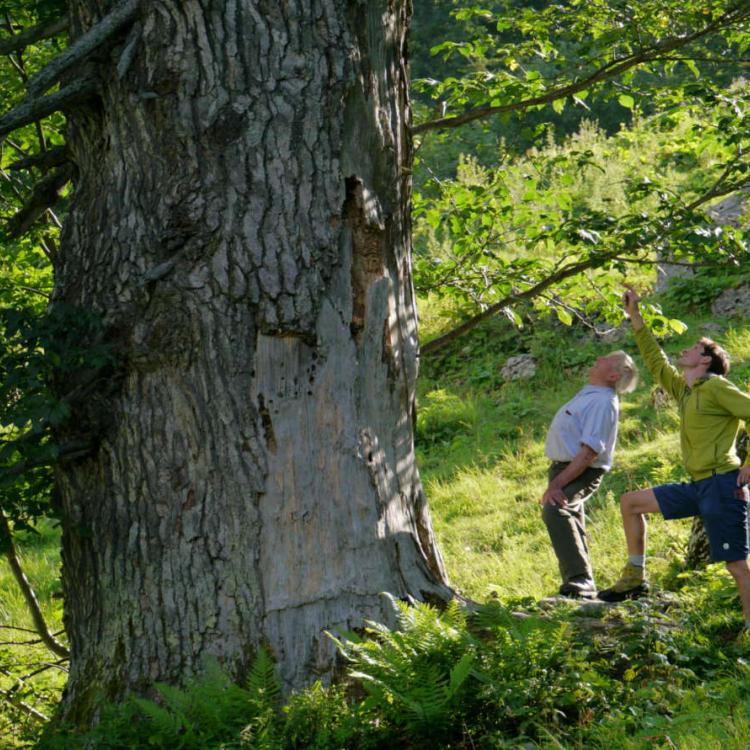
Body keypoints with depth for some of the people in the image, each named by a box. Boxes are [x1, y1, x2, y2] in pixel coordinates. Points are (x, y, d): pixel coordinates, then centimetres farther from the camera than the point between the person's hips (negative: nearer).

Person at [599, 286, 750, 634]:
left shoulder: (716, 388, -8)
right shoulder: (683, 390, 17)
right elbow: (655, 360, 28)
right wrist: (635, 316, 27)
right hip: (698, 486, 9)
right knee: (630, 502, 16)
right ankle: (635, 577, 19)